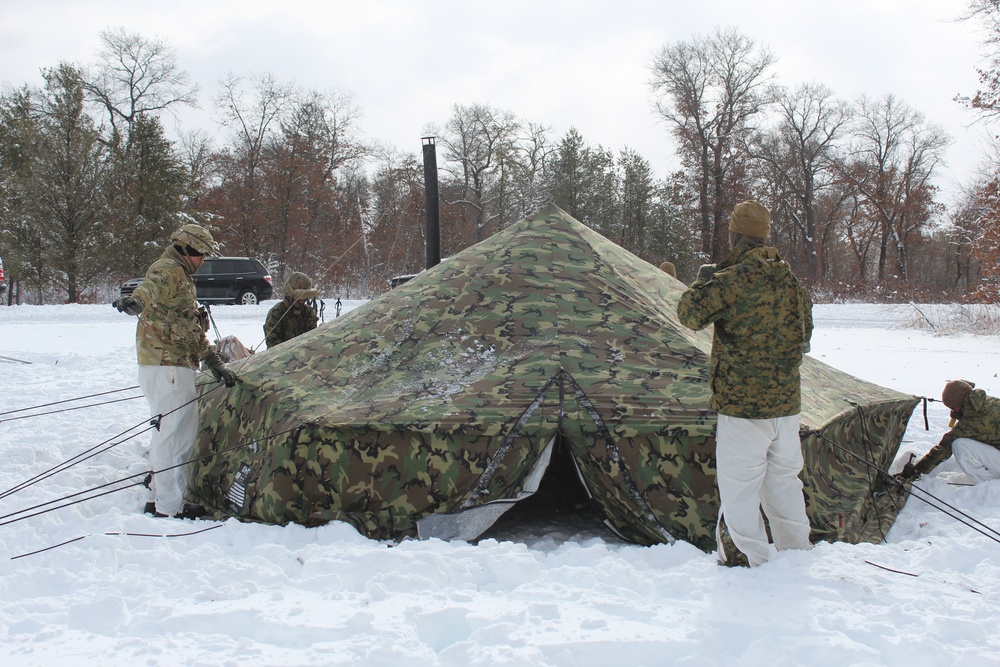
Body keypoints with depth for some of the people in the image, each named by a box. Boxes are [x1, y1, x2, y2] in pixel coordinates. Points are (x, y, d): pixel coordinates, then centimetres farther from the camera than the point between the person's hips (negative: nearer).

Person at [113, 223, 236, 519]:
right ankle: (168, 506, -6)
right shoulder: (168, 271, -10)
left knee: (181, 432, 18)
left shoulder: (181, 276, 24)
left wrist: (214, 361, 23)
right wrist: (134, 302, -57)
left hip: (175, 365, 11)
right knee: (174, 433, -9)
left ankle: (163, 496, 28)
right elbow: (151, 288, -35)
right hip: (168, 365, -11)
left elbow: (194, 330, 28)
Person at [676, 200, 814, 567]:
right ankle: (798, 552, 28)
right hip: (787, 402, 7)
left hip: (743, 403, -7)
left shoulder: (733, 279, -15)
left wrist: (703, 280, 3)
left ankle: (750, 559, 4)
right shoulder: (790, 279, 8)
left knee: (739, 487, 1)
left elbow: (690, 312, -14)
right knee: (784, 481, 19)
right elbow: (805, 332, 19)